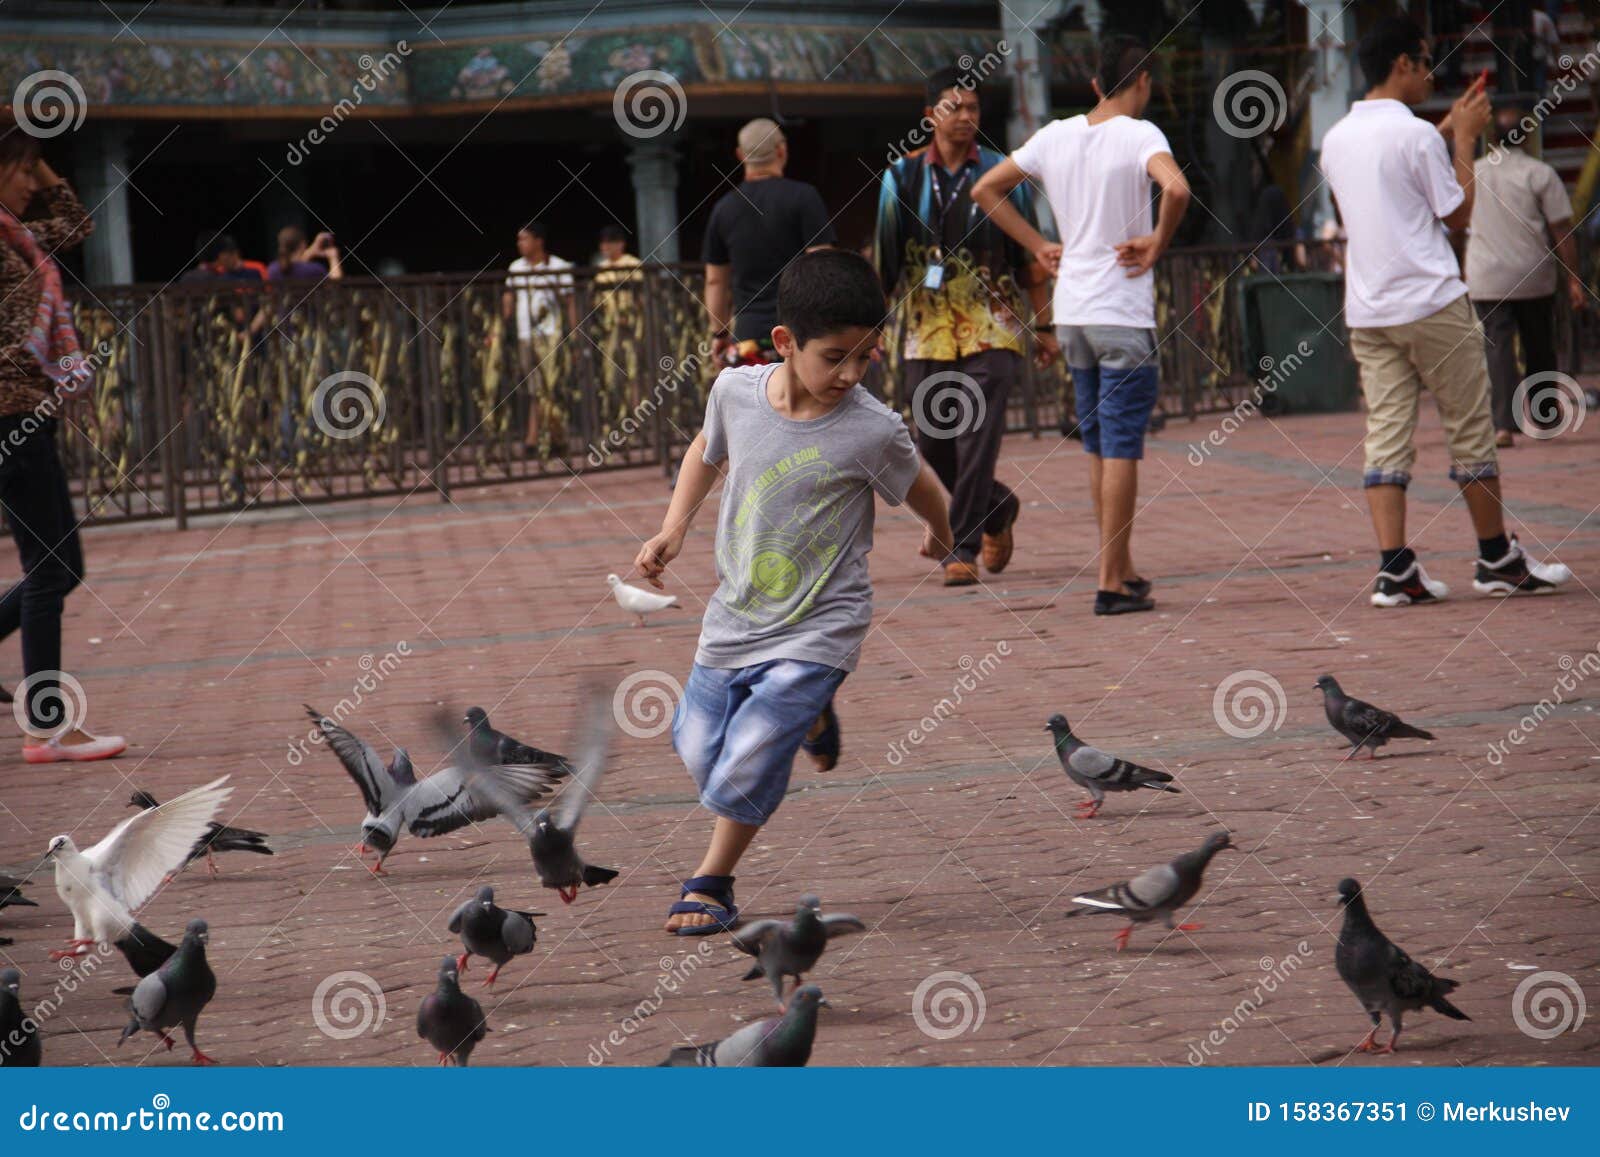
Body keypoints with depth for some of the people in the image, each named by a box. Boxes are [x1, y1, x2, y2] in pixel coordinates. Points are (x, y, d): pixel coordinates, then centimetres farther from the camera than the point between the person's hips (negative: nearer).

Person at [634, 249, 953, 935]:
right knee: (697, 748, 13)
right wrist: (673, 531, 7)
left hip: (814, 631, -4)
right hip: (734, 615, 5)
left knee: (746, 768, -12)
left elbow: (920, 490, 2)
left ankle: (711, 881, 12)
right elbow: (708, 449, 14)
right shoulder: (736, 390, -10)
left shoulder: (873, 430, -20)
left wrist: (940, 536, 21)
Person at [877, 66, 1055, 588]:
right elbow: (885, 257, 10)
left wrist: (1044, 325, 6)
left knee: (976, 440, -14)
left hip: (991, 329, -2)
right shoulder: (902, 177, 7)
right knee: (934, 447, 4)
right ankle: (998, 509, 30)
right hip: (927, 331, 2)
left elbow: (1031, 257, 9)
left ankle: (963, 550, -9)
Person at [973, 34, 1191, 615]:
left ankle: (1122, 568, 24)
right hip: (1124, 314, -6)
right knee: (1121, 447, -3)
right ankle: (1112, 583, -4)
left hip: (1071, 312, 6)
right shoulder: (1139, 135, -11)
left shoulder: (1055, 136, 7)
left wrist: (1039, 245, 14)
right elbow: (1176, 188, -31)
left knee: (1099, 447, 16)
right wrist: (1157, 242, -14)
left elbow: (985, 189, 15)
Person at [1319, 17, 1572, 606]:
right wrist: (1465, 138, 4)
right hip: (1430, 303, -6)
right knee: (1470, 430, 6)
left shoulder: (1336, 141, 9)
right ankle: (1498, 560, 14)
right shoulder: (1416, 135, -12)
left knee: (1386, 435, 1)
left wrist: (1445, 132, 27)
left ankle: (1394, 569, -8)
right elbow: (1458, 212, -4)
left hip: (1366, 310, 6)